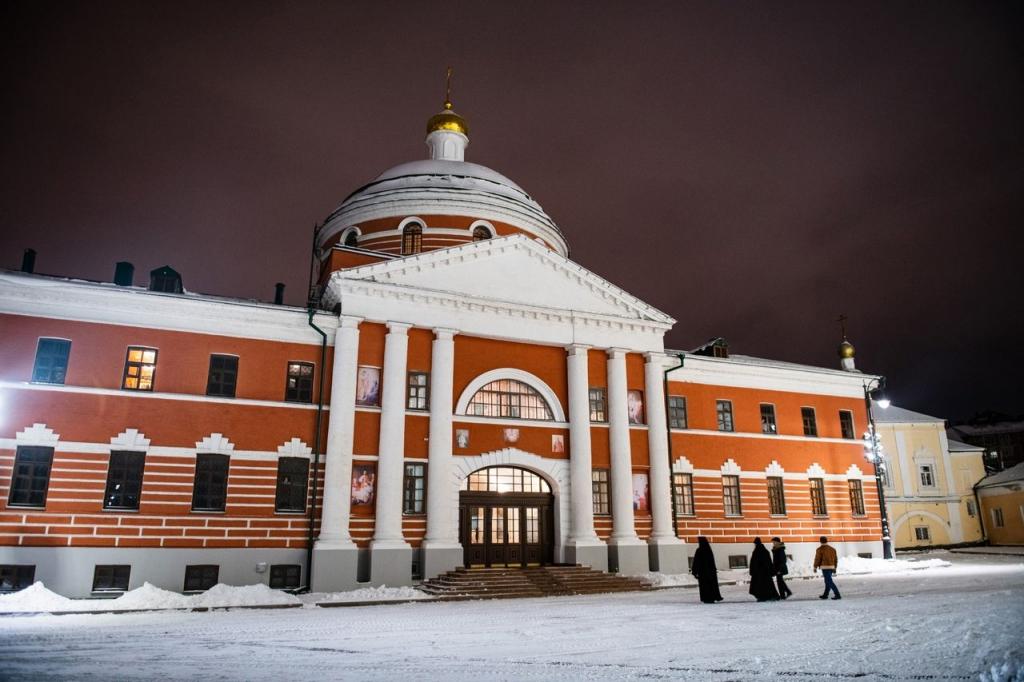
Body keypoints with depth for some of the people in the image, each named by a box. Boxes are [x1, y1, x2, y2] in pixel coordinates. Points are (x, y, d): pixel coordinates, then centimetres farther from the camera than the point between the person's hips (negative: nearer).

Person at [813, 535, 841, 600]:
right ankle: (825, 595, 22)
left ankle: (837, 595, -14)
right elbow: (835, 559, 11)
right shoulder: (832, 549, 9)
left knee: (829, 582, -7)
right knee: (828, 581, 15)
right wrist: (835, 568, 19)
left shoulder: (820, 549, -9)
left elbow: (817, 559, -9)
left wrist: (815, 567, 1)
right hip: (831, 567, 7)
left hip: (825, 567, -7)